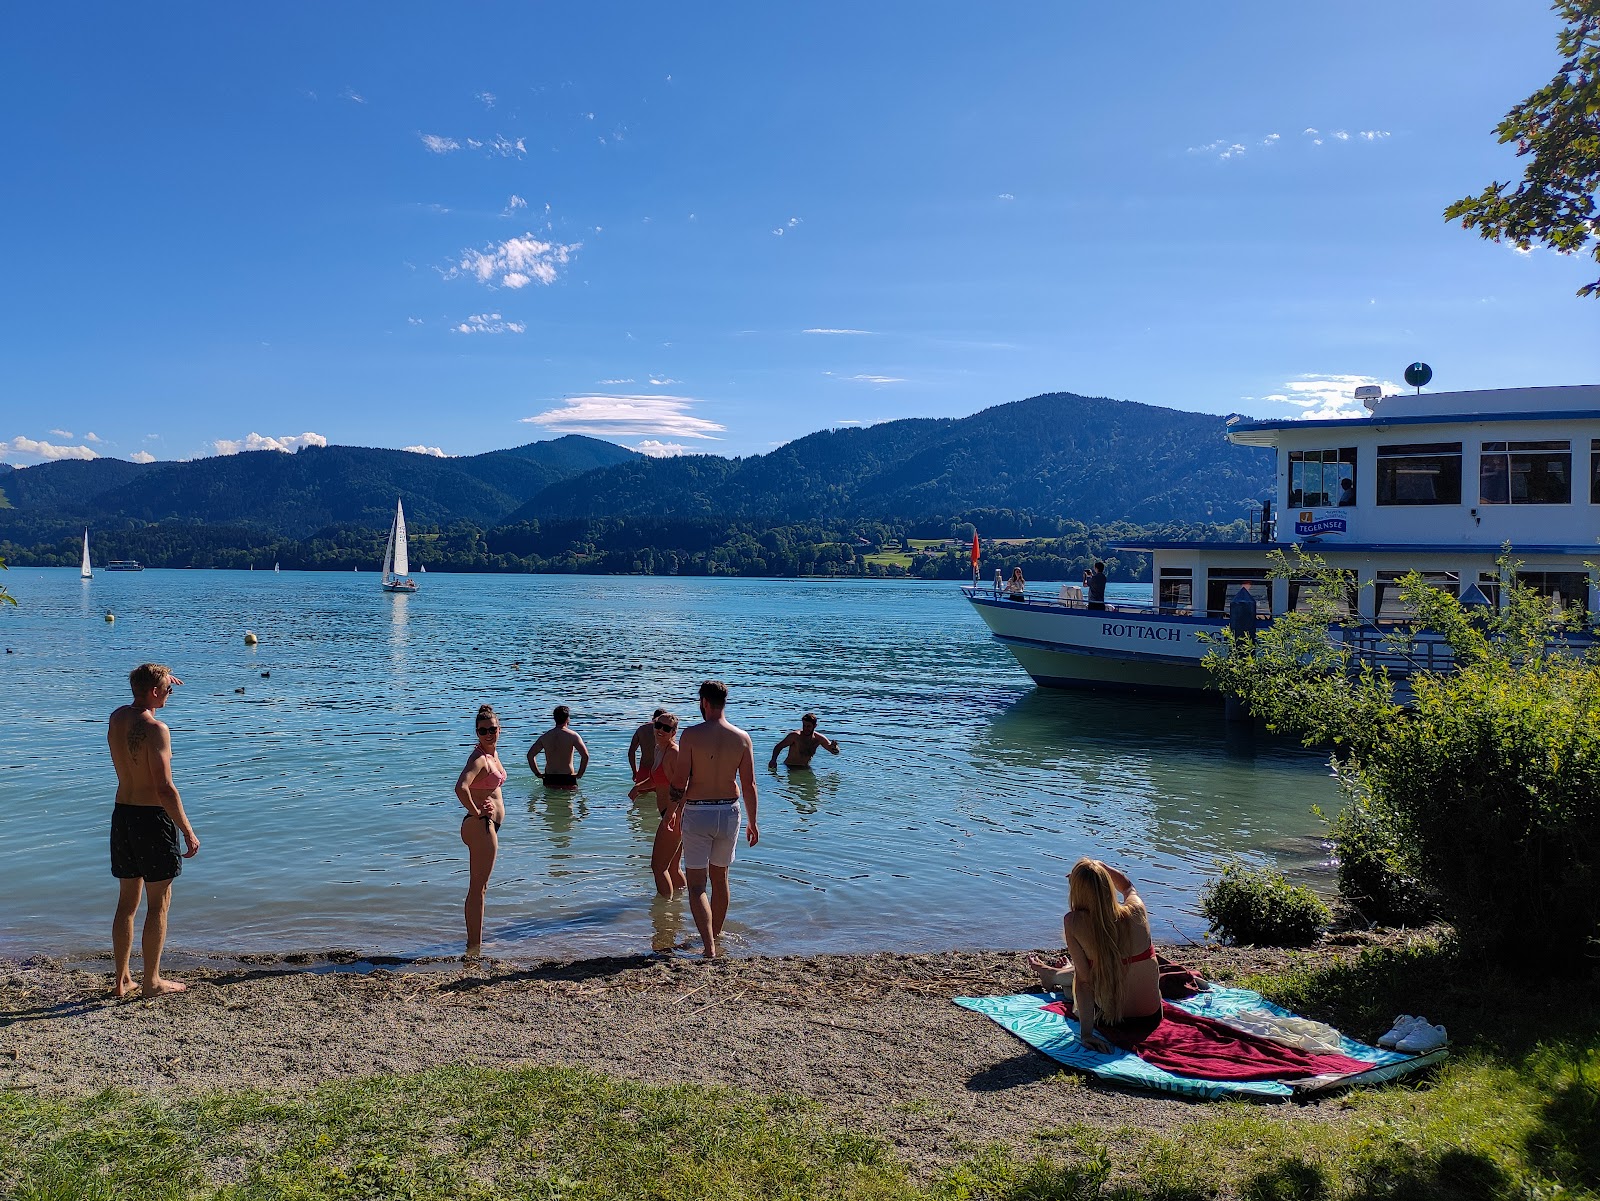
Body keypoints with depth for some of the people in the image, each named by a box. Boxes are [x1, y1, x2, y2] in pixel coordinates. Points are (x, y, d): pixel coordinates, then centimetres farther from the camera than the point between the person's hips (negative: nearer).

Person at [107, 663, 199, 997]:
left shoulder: (116, 718, 5)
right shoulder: (155, 728, -19)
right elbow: (165, 789, -22)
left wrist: (162, 681, 27)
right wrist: (188, 831, -18)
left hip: (122, 814, 8)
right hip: (152, 818, -8)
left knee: (127, 900, 16)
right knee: (158, 903, 4)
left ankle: (122, 979, 23)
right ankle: (152, 981, 12)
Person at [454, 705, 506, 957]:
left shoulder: (494, 752, 10)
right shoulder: (479, 758, -19)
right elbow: (461, 787, -37)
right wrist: (476, 812, -23)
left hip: (489, 826, 10)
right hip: (480, 826, -10)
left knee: (480, 887, 17)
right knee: (477, 889, -4)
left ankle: (474, 943, 28)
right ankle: (474, 947, 3)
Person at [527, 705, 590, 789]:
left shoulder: (545, 736, 5)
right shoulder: (572, 735, -7)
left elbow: (530, 755, 8)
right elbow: (585, 755, -15)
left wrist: (538, 773, 13)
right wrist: (579, 774, -4)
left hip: (549, 780, 3)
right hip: (567, 779, -3)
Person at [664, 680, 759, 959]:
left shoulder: (691, 735, -13)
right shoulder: (742, 737, -3)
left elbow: (679, 781, -11)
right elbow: (749, 785, -1)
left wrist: (675, 810, 7)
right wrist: (752, 821, 10)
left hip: (697, 813, -4)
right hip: (729, 812, 4)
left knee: (697, 885, 1)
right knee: (720, 878, 21)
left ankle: (709, 947, -12)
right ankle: (716, 937, 36)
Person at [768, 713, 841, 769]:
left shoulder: (819, 738, -3)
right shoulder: (795, 736, -16)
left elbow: (836, 752, 5)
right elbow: (778, 747, -8)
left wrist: (834, 747, -19)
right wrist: (773, 760, -25)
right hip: (790, 767, -4)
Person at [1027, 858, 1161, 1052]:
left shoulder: (1074, 922, -21)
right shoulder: (1136, 910, -13)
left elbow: (1083, 978, -20)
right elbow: (1127, 886, 14)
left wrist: (1086, 1033, -16)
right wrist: (1100, 866, 10)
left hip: (1113, 1023, -3)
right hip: (1152, 1019, 3)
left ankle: (1052, 975, 63)